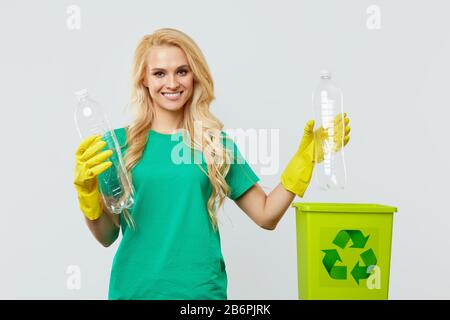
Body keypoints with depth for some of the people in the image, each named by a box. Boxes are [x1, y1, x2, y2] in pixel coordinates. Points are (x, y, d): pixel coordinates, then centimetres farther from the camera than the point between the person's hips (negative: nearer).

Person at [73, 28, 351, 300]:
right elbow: (107, 236, -1)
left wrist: (305, 156, -5)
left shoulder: (217, 143, 1)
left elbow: (266, 216, 2)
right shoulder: (118, 142, -3)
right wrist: (87, 191, -18)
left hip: (203, 290, 1)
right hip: (134, 289, -1)